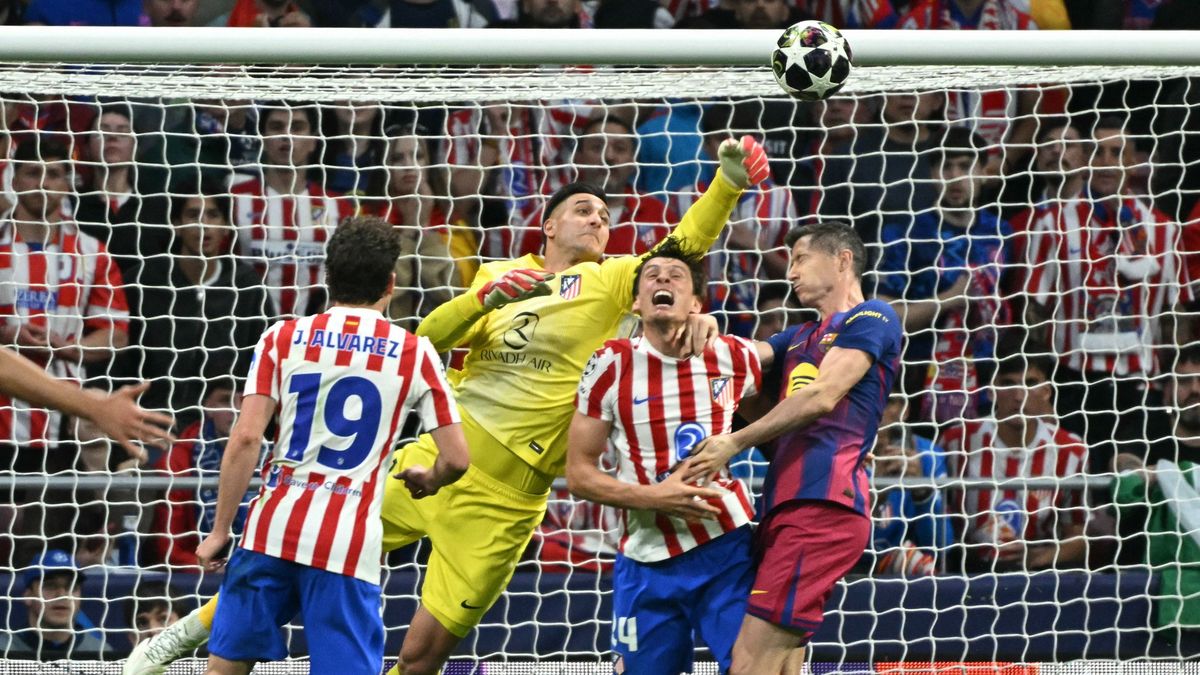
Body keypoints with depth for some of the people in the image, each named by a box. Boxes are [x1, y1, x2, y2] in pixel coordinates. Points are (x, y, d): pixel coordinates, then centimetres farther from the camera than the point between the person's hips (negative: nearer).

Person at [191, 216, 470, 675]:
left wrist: (220, 530, 3)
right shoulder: (414, 354, 5)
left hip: (272, 529, 1)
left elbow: (245, 440, -3)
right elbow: (455, 459, 4)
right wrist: (427, 480, 27)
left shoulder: (283, 339, 6)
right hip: (349, 546, -1)